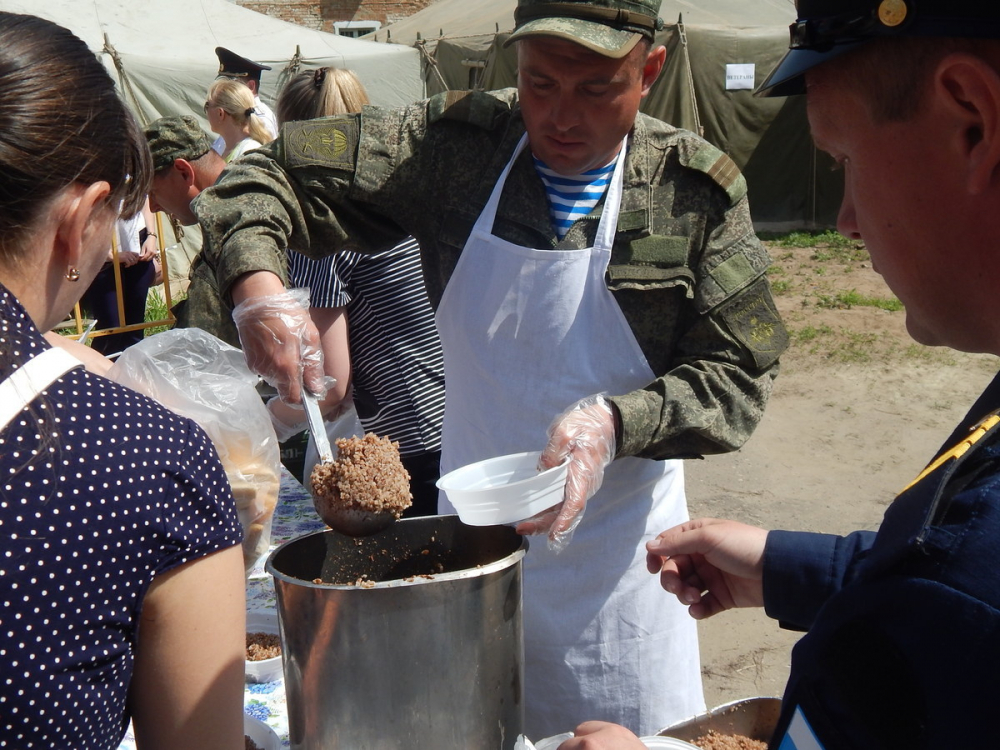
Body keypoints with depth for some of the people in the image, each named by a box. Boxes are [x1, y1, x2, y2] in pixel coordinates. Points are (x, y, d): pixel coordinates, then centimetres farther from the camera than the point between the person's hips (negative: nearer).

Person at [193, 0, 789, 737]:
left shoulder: (696, 187, -11)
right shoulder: (456, 144, -8)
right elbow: (267, 175, -4)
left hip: (613, 561, -2)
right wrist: (257, 284, -24)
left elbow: (738, 375, -10)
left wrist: (615, 423, -28)